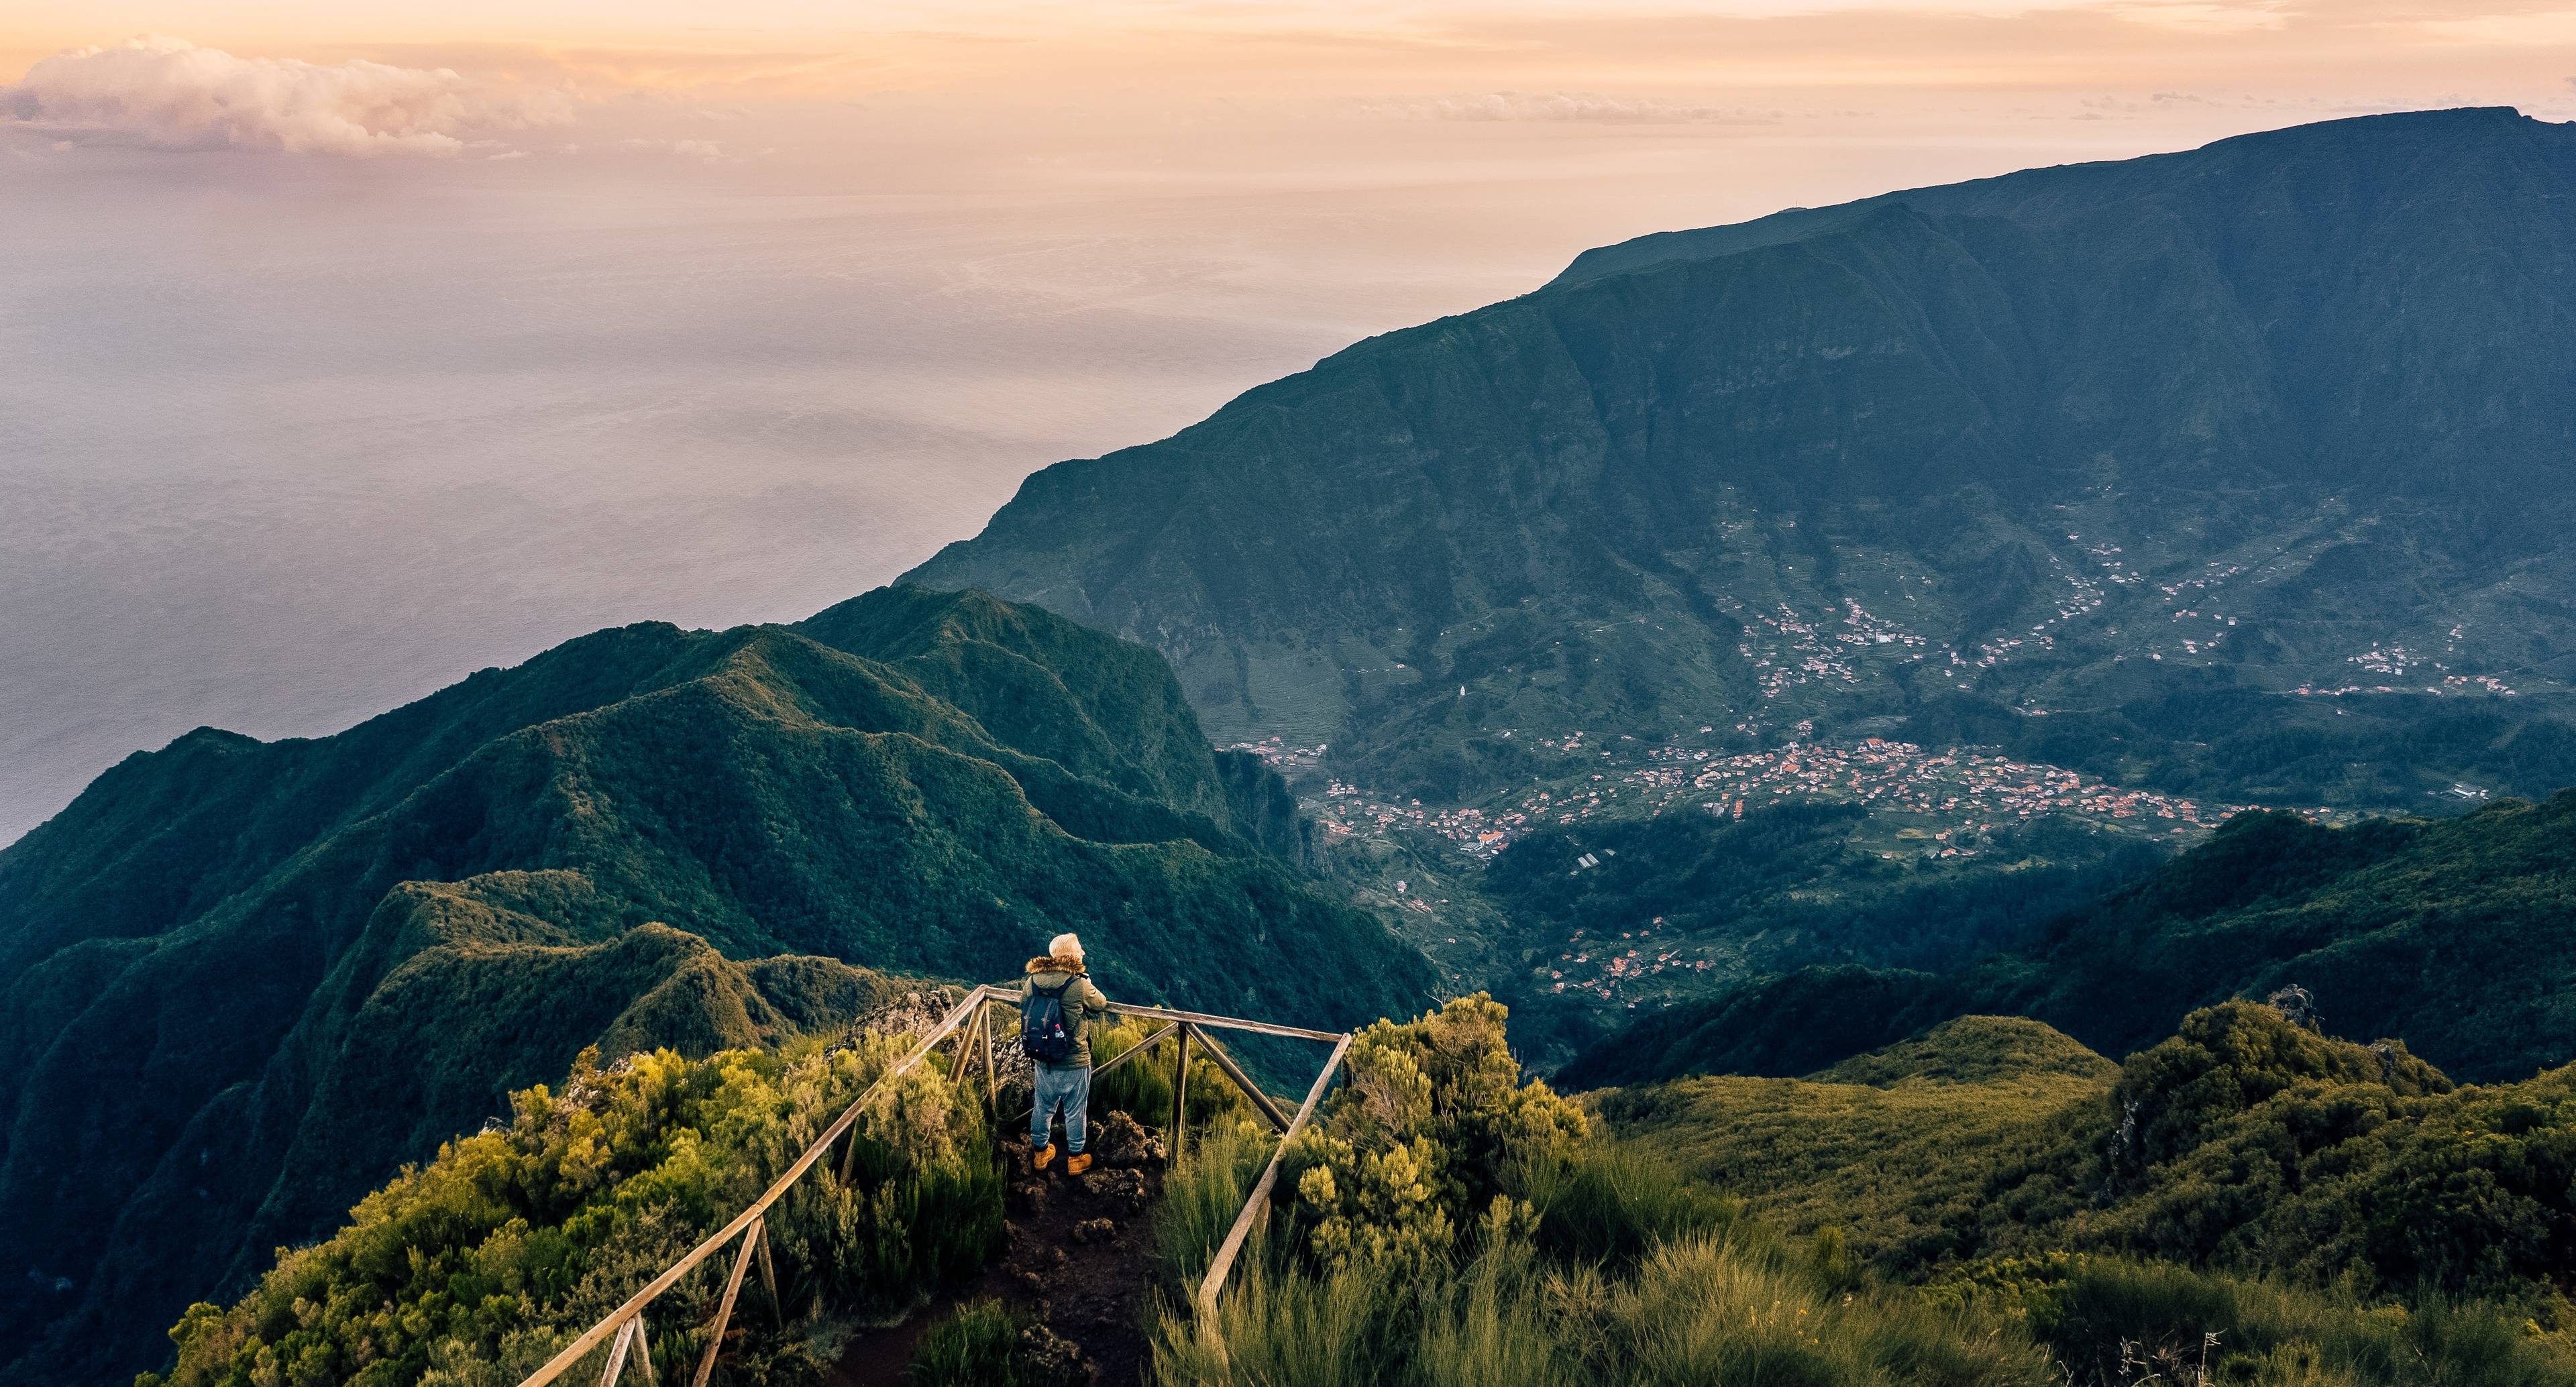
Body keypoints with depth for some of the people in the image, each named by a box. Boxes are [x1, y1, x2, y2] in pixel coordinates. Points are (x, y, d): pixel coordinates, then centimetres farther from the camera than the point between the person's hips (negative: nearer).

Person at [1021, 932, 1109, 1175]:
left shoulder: (1030, 983, -8)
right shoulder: (1080, 985, -22)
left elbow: (1025, 1017, 7)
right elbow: (1102, 1005, -3)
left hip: (1043, 1062, 4)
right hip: (1075, 1064, -4)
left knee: (1043, 1108, 22)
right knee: (1074, 1112, 15)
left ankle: (1041, 1153, 39)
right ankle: (1075, 1159, 30)